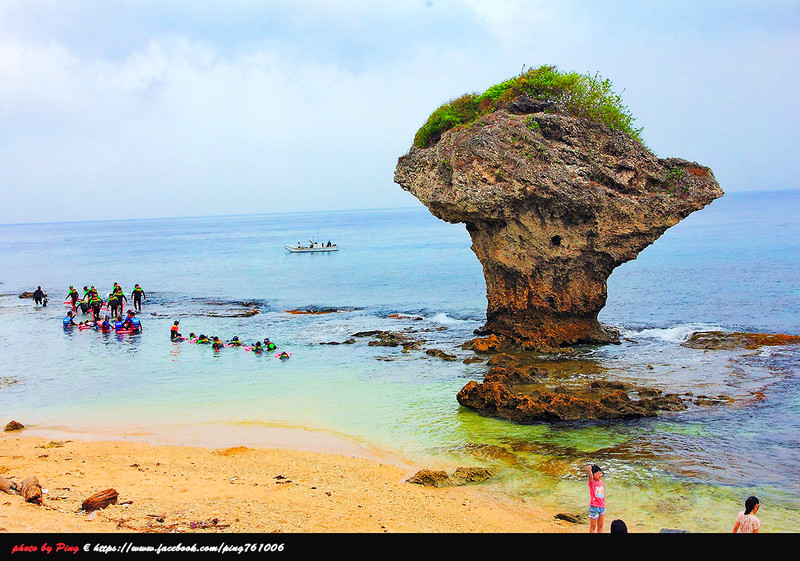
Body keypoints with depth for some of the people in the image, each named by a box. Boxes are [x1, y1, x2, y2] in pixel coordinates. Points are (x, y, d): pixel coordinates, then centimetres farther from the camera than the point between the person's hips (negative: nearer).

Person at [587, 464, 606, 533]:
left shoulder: (601, 482, 5)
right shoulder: (592, 482, -12)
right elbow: (591, 477, -36)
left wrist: (604, 506, 17)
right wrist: (589, 471, -59)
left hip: (602, 507, 6)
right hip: (594, 507, -6)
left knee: (600, 527, 16)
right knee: (593, 527, 4)